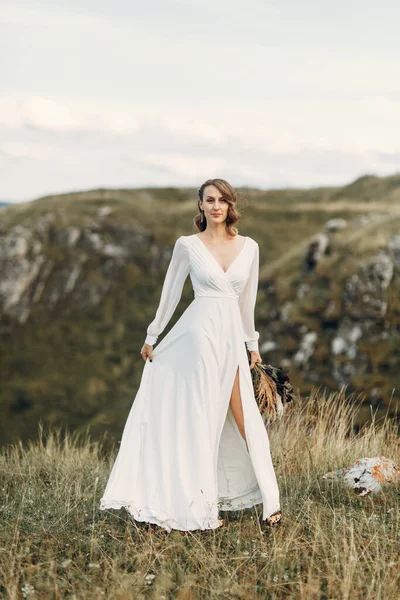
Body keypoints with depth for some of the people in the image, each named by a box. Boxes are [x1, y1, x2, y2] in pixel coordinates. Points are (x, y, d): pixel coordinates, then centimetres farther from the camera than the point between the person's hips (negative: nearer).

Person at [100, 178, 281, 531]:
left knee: (244, 418, 2)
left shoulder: (249, 247, 6)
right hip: (199, 333, -3)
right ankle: (199, 506, 11)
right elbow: (170, 293, 5)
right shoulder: (187, 246, -2)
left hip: (232, 335, 3)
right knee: (200, 418, 2)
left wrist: (252, 343, 19)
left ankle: (269, 501, 10)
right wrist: (152, 337, 9)